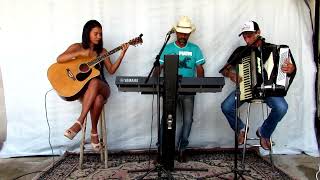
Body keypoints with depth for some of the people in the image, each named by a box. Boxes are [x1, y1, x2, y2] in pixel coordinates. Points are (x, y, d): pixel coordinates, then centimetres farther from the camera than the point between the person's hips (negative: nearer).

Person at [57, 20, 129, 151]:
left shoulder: (102, 51, 13)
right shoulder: (77, 47, 7)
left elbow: (111, 70, 4)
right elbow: (59, 59, -8)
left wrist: (122, 54, -5)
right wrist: (80, 53, -16)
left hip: (102, 88, 1)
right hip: (83, 89, -1)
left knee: (94, 82, -37)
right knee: (97, 99, -36)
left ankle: (79, 122, -35)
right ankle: (94, 132, -20)